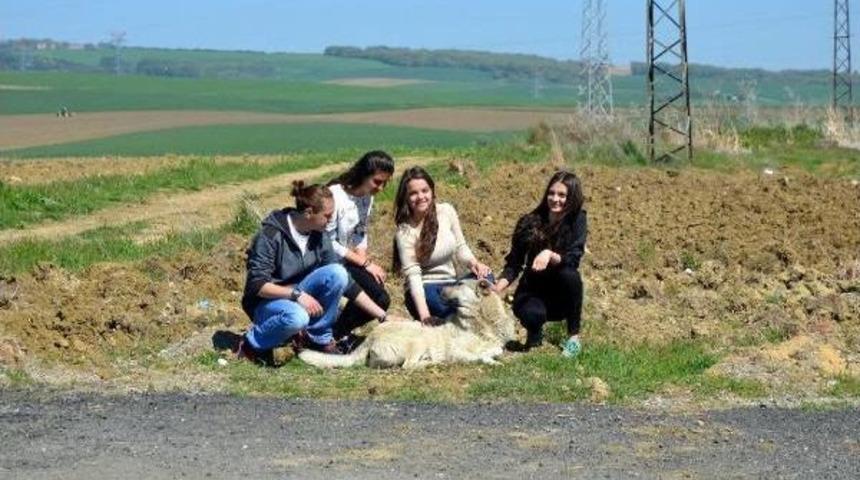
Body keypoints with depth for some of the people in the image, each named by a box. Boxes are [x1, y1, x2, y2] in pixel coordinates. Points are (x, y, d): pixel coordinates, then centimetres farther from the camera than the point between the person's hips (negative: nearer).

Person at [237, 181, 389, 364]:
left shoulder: (319, 237, -4)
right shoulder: (271, 235, -21)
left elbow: (344, 281, -2)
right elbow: (257, 284, -23)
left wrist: (382, 315, -6)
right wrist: (297, 294, -33)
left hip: (299, 296, 6)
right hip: (266, 301, -5)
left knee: (337, 273, -20)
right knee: (297, 317, -40)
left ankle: (319, 337, -5)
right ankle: (252, 343, -10)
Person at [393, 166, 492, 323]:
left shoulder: (447, 211, -2)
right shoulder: (405, 231, -13)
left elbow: (460, 247, 8)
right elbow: (412, 274, -21)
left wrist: (473, 263, -15)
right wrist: (424, 315, -33)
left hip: (451, 284, 5)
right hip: (424, 290, -5)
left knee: (485, 279, -24)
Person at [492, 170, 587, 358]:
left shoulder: (577, 220, -9)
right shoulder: (529, 222, -8)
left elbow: (573, 260, -21)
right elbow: (513, 264, -6)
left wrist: (550, 255, -40)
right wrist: (496, 289, -23)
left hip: (561, 294, 0)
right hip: (532, 291, 0)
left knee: (570, 275, -33)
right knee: (532, 314, -34)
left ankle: (574, 336, -14)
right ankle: (535, 334, 6)